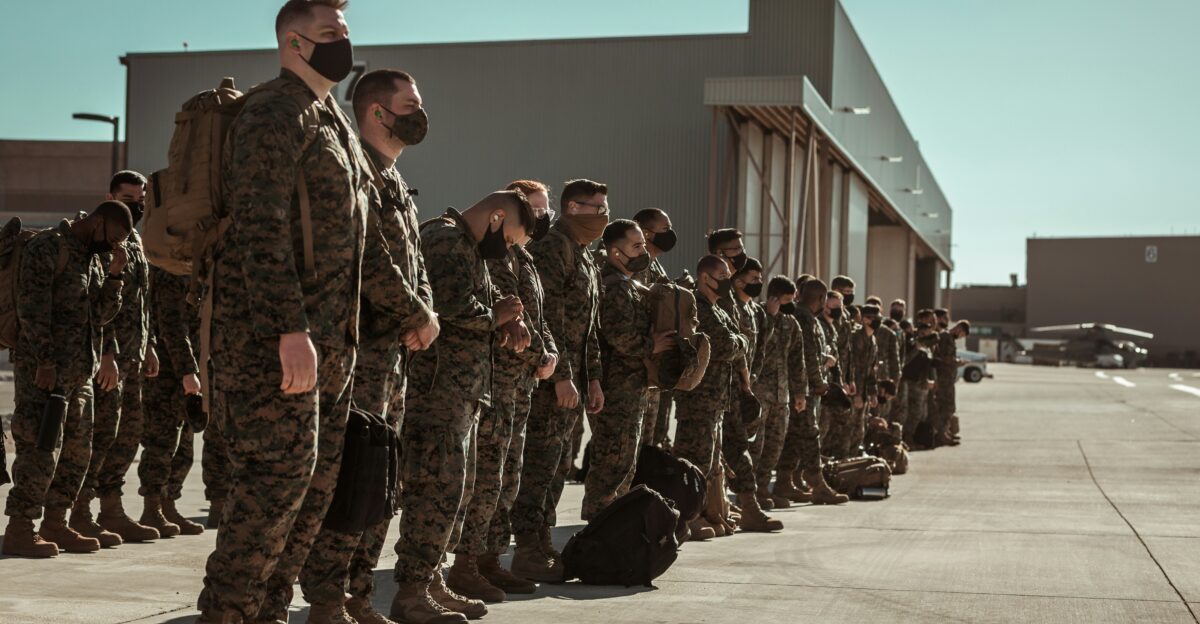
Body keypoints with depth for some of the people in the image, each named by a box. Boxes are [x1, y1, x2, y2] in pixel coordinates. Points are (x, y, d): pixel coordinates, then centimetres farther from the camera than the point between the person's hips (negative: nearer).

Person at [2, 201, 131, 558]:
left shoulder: (92, 258, 18)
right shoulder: (46, 248, -8)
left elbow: (103, 314, 13)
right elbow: (33, 308, -16)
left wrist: (115, 273, 1)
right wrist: (45, 361, -21)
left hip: (79, 371, 9)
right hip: (44, 369, -9)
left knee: (76, 452, 9)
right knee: (41, 450, -10)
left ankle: (55, 525, 17)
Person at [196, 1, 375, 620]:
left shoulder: (331, 121, 21)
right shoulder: (273, 113, -10)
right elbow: (260, 228, -20)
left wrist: (339, 334, 21)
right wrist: (289, 329, -26)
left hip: (327, 334, 10)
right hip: (270, 330, -10)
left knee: (318, 474, 9)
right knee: (281, 469, -11)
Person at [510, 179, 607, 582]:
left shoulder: (585, 259, 21)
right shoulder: (551, 249, -11)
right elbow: (549, 317, -19)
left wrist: (593, 378, 19)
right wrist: (561, 376, -21)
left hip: (572, 379, 10)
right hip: (550, 379, -10)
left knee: (558, 463, 11)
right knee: (541, 461, -8)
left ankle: (542, 543, 17)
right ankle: (528, 552, -4)